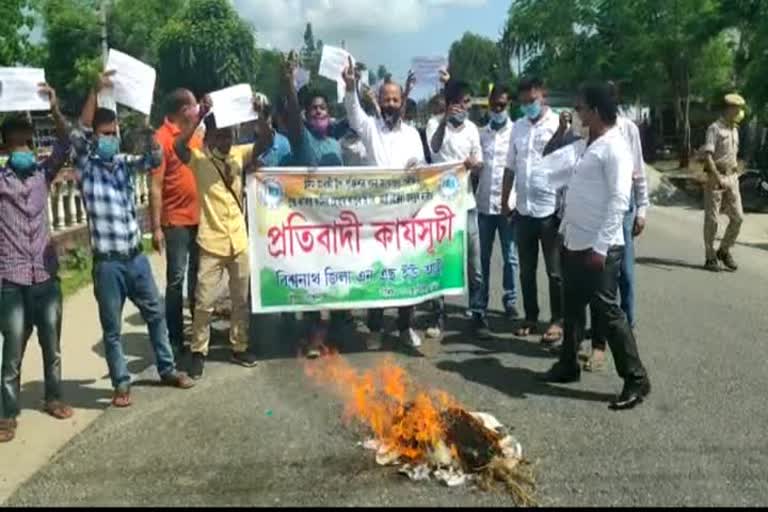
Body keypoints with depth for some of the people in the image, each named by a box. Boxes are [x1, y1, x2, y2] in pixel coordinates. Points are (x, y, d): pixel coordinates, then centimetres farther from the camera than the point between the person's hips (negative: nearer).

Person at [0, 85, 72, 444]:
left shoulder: (42, 173, 4)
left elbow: (65, 145, -5)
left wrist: (54, 111, -21)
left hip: (46, 276, 3)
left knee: (52, 346, 14)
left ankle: (53, 398, 31)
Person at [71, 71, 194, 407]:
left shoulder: (125, 163, 8)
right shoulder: (85, 166, -4)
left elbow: (154, 159, -5)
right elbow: (79, 134, -20)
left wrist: (147, 127, -21)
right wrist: (96, 91, -25)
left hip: (136, 256, 4)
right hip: (107, 262, -4)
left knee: (155, 314, 15)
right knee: (112, 328, 6)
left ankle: (167, 370, 31)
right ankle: (121, 383, 20)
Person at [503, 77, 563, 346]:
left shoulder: (559, 124, -7)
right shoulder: (518, 127, 9)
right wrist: (504, 202, 13)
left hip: (551, 209, -5)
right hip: (524, 209, 5)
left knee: (555, 271, 5)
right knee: (526, 270, 13)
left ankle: (557, 320, 16)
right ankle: (530, 317, 25)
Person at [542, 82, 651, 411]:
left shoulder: (614, 148, -15)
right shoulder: (588, 144, 13)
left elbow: (619, 201, -21)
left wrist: (601, 246, -23)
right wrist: (566, 230, 17)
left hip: (598, 248, -9)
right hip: (574, 243, 9)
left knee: (607, 312, -3)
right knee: (573, 308, 18)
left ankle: (636, 379, 7)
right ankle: (568, 365, 32)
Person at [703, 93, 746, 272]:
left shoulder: (735, 129, 14)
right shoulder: (715, 128, -9)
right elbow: (708, 156, -18)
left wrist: (735, 175, 17)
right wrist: (717, 178, -25)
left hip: (731, 178, 7)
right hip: (714, 178, -7)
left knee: (738, 217, 0)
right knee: (712, 219, -1)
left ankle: (724, 251, 17)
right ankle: (711, 258, 8)